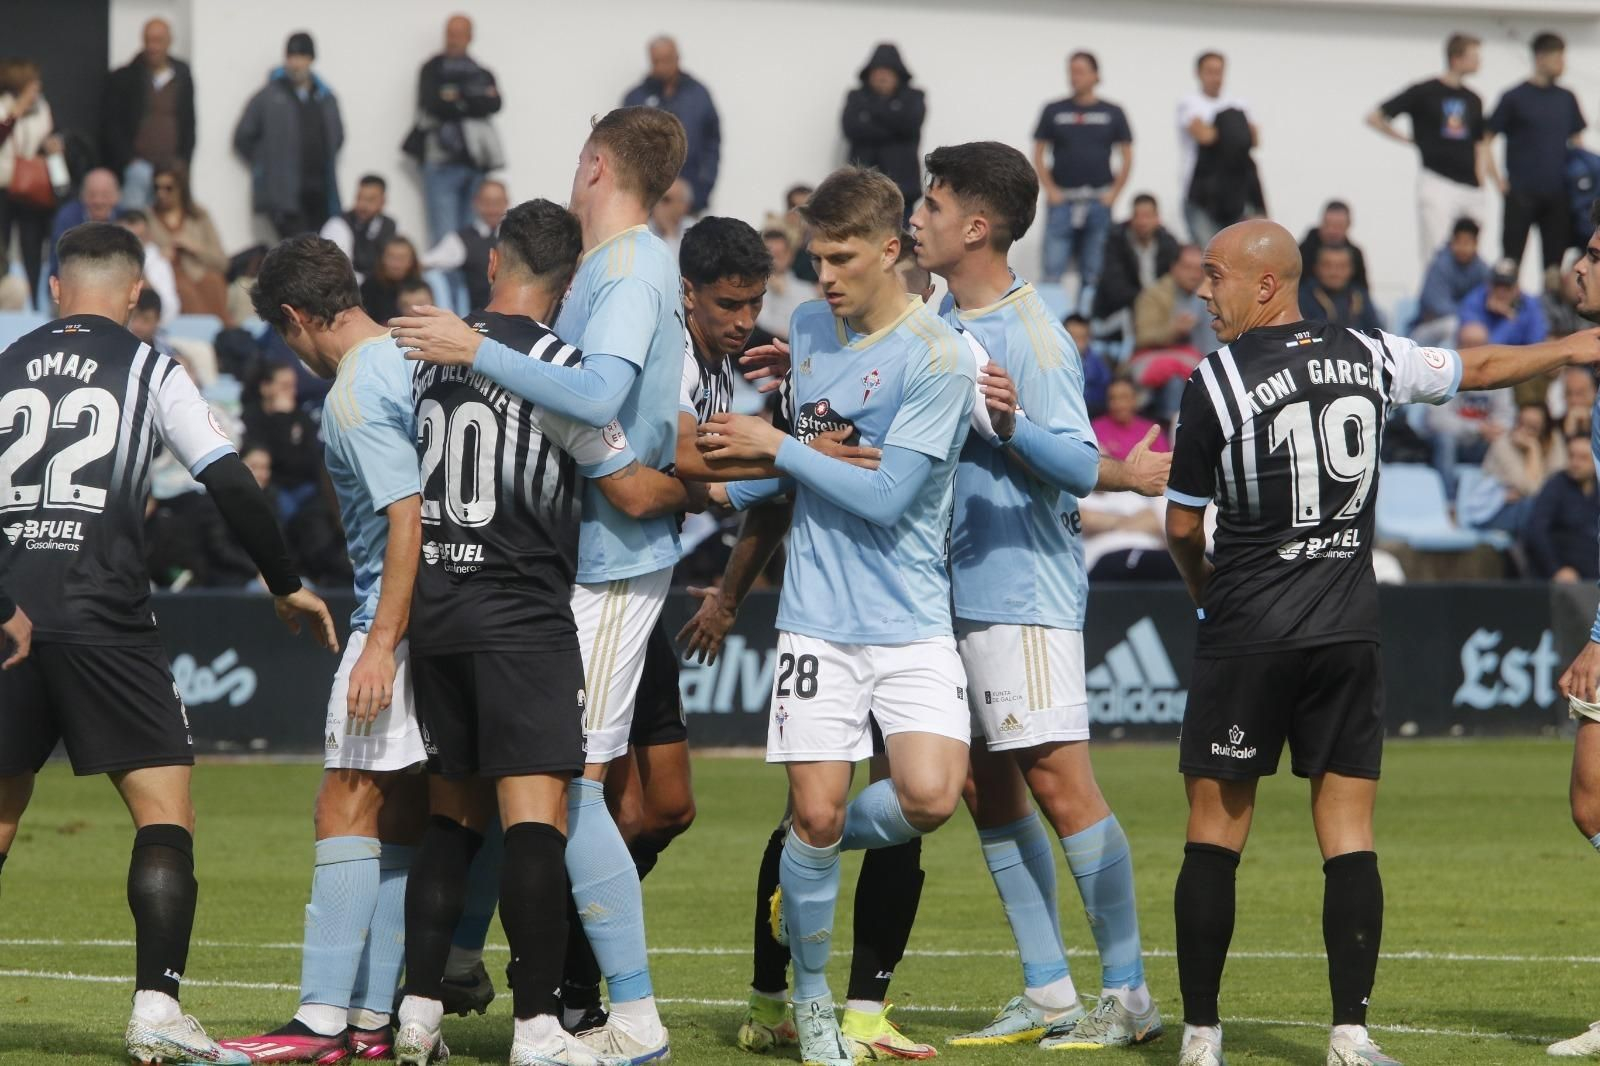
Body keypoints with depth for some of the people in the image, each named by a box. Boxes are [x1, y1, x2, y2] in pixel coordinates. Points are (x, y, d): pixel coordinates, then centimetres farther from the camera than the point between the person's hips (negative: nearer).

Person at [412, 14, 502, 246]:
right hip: (443, 161, -3)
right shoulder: (432, 69, 10)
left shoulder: (482, 73, 18)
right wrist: (476, 101, -3)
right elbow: (431, 104, -7)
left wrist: (458, 98, -7)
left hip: (476, 163, 3)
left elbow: (495, 105, 0)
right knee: (443, 236, -10)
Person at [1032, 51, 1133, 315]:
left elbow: (1126, 158, 8)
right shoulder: (1054, 111, 6)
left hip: (1098, 201, 1)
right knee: (1052, 270, -8)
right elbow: (1038, 155, 7)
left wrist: (1113, 194, -2)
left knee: (1092, 273, 4)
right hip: (1062, 201, -1)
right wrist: (1050, 190, -4)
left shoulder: (1112, 113, 7)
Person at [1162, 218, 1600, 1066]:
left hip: (1246, 638, -4)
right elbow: (1480, 369, 20)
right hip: (1348, 635, 4)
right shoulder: (1368, 357, 4)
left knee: (1215, 832, 3)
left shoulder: (1217, 381, -9)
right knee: (1350, 841, 4)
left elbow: (1183, 525, -2)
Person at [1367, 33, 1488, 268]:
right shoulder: (1424, 93, -3)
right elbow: (1375, 118, 1)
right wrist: (1407, 139, 2)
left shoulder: (1473, 100, 14)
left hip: (1471, 187, 6)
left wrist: (1480, 178, 9)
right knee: (1437, 255, -10)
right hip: (1437, 182, -6)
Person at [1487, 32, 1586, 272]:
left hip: (1558, 195, 4)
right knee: (1511, 258, -4)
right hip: (1521, 194, -4)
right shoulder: (1514, 98, -3)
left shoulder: (1566, 99, 10)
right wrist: (1497, 179, -9)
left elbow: (1575, 140, 19)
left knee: (1555, 259, 6)